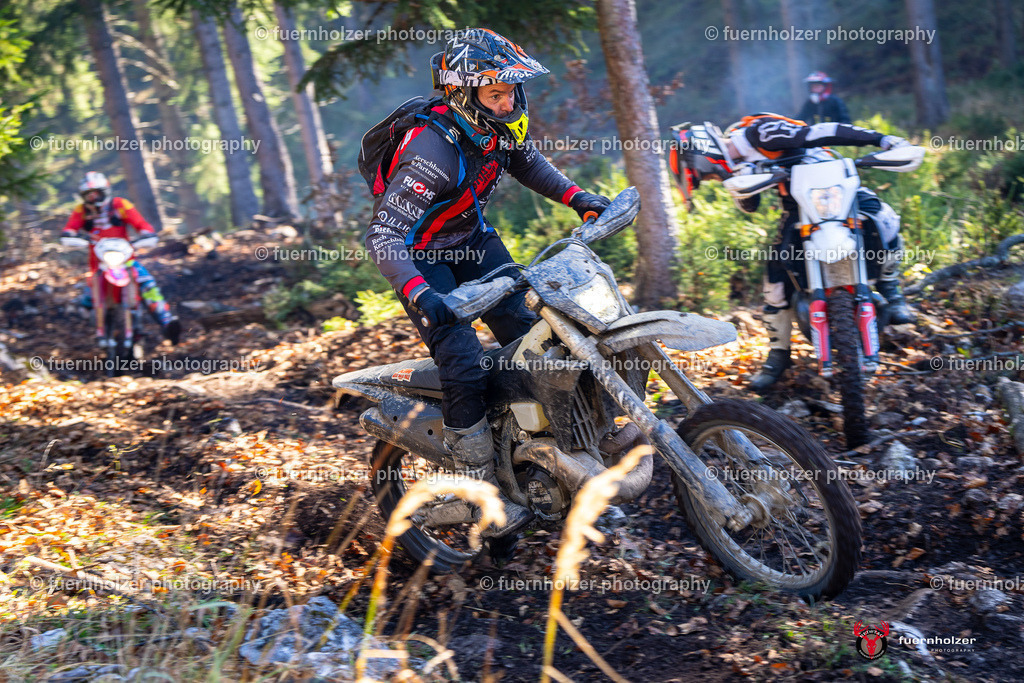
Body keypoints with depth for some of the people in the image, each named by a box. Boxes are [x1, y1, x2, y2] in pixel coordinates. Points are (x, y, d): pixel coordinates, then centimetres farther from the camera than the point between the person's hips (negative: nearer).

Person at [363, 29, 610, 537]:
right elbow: (382, 235, -36)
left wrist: (576, 197, 2)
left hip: (472, 237, 8)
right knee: (465, 368, -18)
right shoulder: (434, 153, -34)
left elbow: (527, 164, 15)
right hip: (421, 255, -8)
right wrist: (418, 293, -51)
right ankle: (483, 498, -8)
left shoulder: (500, 126, -10)